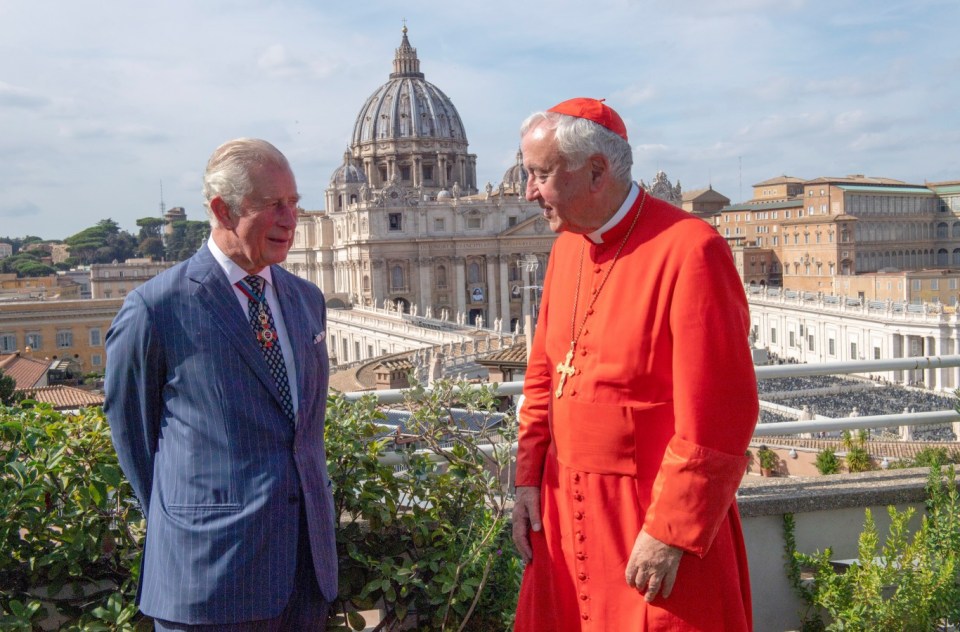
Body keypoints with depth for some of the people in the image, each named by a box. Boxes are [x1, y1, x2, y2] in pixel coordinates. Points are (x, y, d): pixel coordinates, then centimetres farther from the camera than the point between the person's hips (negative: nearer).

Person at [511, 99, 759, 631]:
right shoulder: (567, 247, 8)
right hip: (564, 513, 7)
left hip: (654, 519, -7)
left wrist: (671, 532, -17)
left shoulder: (689, 249, -17)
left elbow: (717, 415, -19)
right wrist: (528, 478, 7)